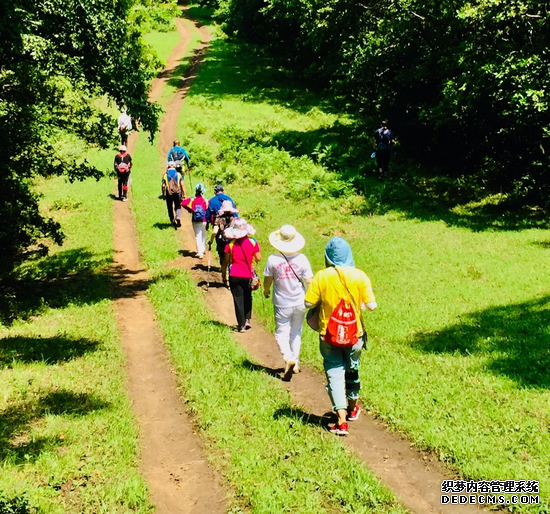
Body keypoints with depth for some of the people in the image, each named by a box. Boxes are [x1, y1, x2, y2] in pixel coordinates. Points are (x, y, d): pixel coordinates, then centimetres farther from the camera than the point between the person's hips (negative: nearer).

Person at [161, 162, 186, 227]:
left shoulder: (165, 175, 0)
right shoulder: (178, 174, 1)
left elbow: (163, 186, -3)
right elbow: (182, 184, -3)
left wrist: (163, 195, 5)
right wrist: (184, 194, 1)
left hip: (169, 194, 0)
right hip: (177, 193, 0)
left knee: (170, 208, 12)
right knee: (178, 207, 13)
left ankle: (172, 221, 14)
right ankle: (178, 218, -11)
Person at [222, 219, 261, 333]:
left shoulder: (230, 244, -4)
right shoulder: (253, 242, -5)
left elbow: (225, 261, -1)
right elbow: (258, 258, -3)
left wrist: (223, 275, 10)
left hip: (234, 276, -1)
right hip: (248, 276, 1)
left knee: (238, 300, 5)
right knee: (247, 298, 22)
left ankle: (241, 325, 4)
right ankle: (247, 320, 16)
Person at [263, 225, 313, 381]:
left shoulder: (273, 259, -13)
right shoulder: (302, 258, -11)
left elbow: (267, 280, -2)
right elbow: (309, 281, -7)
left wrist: (266, 291, 19)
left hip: (282, 304, -2)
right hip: (299, 303, 2)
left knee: (282, 333, 7)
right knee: (296, 333, 18)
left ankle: (288, 358, -17)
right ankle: (295, 364, 25)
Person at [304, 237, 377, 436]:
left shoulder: (322, 276, -11)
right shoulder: (359, 276, -10)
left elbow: (308, 302, -11)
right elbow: (371, 305, -11)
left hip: (329, 335, -1)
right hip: (354, 334, 2)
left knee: (335, 374, 4)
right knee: (352, 370, 23)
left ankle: (341, 421, -7)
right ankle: (352, 408, 44)